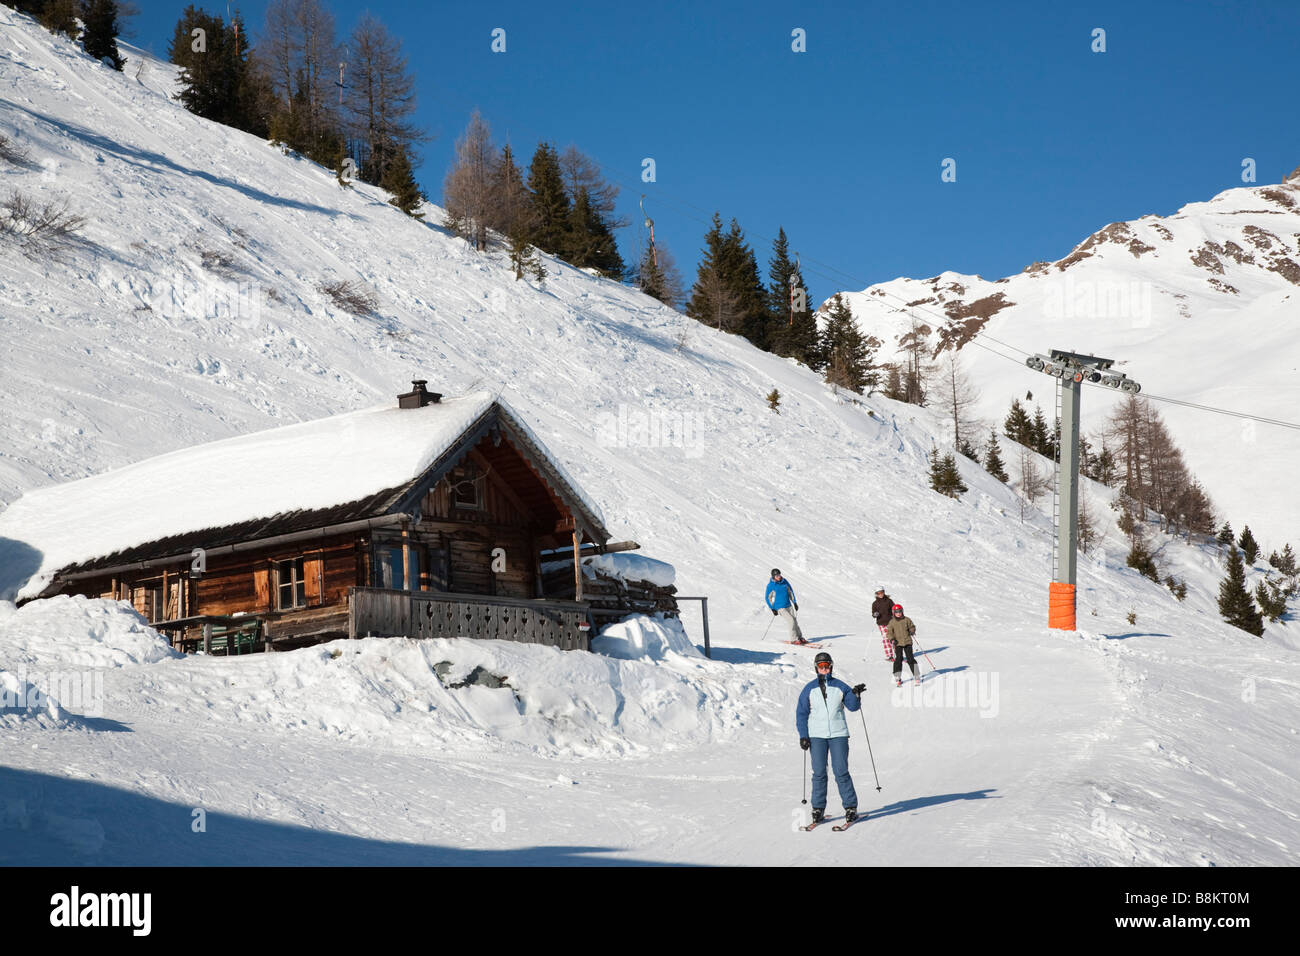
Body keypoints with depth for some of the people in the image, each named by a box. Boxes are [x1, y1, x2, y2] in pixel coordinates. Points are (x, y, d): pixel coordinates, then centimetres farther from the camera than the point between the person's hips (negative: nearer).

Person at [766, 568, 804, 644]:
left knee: (795, 621, 1)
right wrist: (772, 609, -7)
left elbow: (790, 591, 14)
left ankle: (800, 637, 13)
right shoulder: (770, 585, -11)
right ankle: (793, 639, -9)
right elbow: (767, 598, -4)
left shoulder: (784, 581, 2)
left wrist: (794, 602, 13)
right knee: (792, 620, -16)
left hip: (788, 605, 5)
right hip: (780, 607, -5)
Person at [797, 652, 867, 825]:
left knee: (841, 772, -6)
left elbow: (852, 706, 6)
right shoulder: (809, 689, 7)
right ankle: (818, 809, 6)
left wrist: (856, 695, -15)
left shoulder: (840, 686, 6)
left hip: (838, 734, -1)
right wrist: (803, 736, 1)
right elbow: (801, 713, 8)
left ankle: (850, 807, 0)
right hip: (816, 736, 1)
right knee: (819, 773, -1)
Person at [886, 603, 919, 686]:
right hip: (897, 643, 0)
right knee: (898, 659, -7)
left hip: (907, 642, 0)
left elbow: (912, 627, 14)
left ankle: (916, 676, 8)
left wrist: (912, 631, -8)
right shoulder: (892, 622, 2)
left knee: (910, 659, -2)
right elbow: (889, 632, 2)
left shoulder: (907, 620, 3)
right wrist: (892, 639, -15)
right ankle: (897, 678, 1)